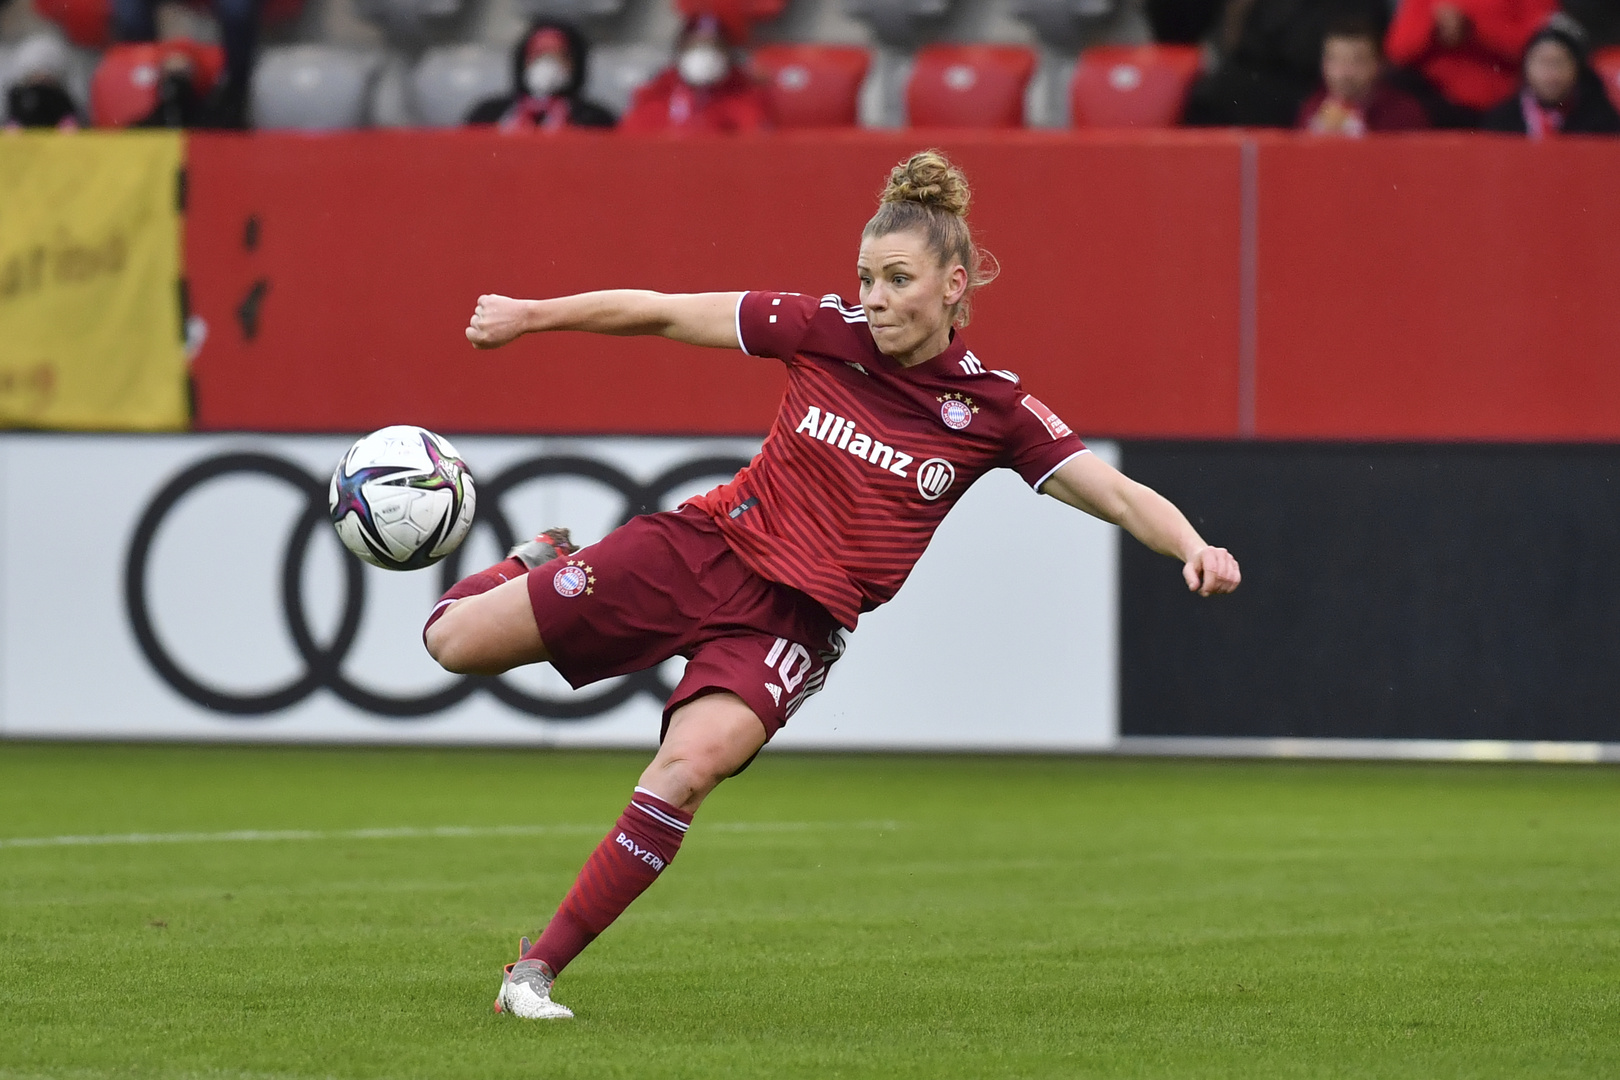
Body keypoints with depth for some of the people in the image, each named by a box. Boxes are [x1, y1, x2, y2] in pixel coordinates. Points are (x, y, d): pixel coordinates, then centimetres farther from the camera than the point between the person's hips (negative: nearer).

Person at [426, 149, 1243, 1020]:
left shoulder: (992, 409, -7)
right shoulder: (823, 332, -5)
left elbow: (1119, 496, -10)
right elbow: (661, 314, 3)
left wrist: (1191, 547, -30)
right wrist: (530, 317, 5)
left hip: (794, 619, -1)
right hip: (699, 550, 1)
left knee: (687, 770, -30)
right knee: (456, 641, -5)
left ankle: (536, 972, -19)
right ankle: (538, 561, 32)